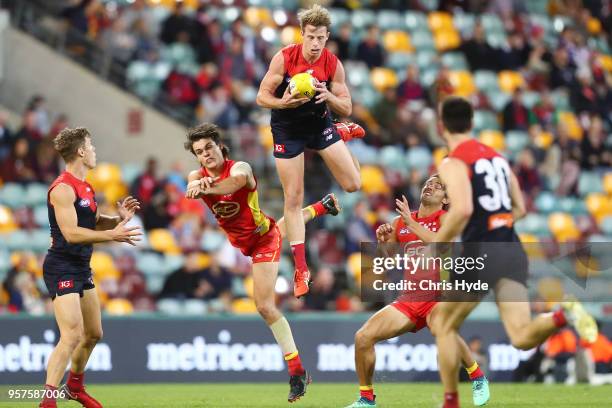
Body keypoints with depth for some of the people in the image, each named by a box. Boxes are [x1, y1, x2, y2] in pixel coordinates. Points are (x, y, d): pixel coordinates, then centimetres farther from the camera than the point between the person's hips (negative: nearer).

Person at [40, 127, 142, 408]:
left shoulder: (85, 187, 13)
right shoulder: (63, 189, -18)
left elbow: (94, 222, 20)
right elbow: (71, 233, -25)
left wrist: (119, 218, 1)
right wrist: (112, 235, -26)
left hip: (81, 268, 10)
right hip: (62, 268, -10)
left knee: (93, 334, 19)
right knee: (72, 336, -19)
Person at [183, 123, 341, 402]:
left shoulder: (239, 168, -32)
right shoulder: (198, 176, -17)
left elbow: (235, 181, -57)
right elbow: (191, 186, -42)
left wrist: (204, 188, -77)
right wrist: (199, 184, -67)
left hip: (263, 240, -7)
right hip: (240, 242, 7)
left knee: (264, 305, -17)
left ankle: (297, 371, -10)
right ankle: (321, 207, 71)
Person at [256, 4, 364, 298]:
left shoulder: (333, 64, -15)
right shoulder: (284, 58, -20)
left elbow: (347, 109, -10)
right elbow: (262, 97, -16)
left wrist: (328, 96, -31)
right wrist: (284, 103, -35)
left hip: (320, 123, 2)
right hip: (287, 130, -2)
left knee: (353, 185, -1)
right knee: (293, 200, -3)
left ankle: (344, 134, 31)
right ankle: (301, 269, 5)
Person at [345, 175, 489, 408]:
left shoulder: (446, 219, 0)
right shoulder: (400, 222, 14)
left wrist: (412, 223, -20)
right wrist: (383, 242, -3)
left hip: (438, 296, -5)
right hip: (409, 299, 5)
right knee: (363, 337, -9)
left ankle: (478, 379, -15)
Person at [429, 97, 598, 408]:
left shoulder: (452, 163, -6)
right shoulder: (496, 157, 18)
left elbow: (462, 209, -22)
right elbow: (520, 208, 20)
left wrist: (437, 247, -11)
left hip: (480, 253, -6)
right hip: (512, 250, 6)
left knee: (443, 326, 15)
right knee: (521, 338, -4)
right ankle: (564, 315, -32)